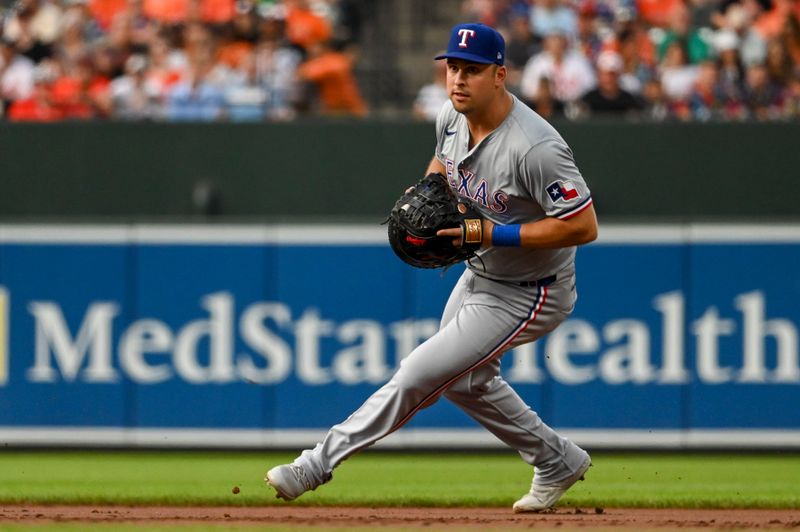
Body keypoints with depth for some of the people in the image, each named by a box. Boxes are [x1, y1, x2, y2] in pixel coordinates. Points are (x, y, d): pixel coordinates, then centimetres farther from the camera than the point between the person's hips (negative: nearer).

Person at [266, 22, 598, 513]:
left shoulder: (535, 148, -33)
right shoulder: (453, 116, -7)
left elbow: (585, 226, -32)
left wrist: (496, 234, -32)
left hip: (527, 296, -10)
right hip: (480, 274, 10)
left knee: (420, 375, -11)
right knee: (465, 381, 26)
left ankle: (319, 464, -1)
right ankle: (558, 463, 41)